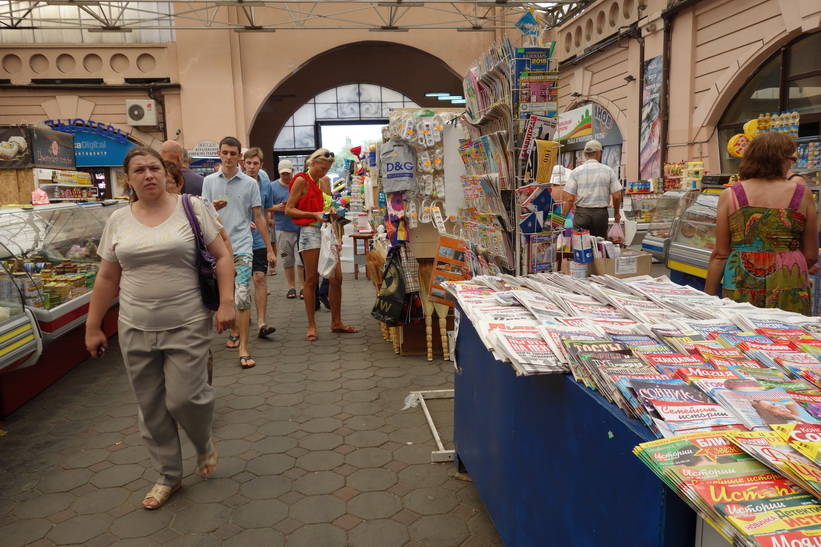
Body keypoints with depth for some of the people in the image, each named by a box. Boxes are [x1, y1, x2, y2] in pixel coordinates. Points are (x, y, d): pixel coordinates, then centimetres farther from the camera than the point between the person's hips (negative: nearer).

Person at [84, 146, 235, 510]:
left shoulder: (191, 208, -4)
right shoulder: (118, 221, 5)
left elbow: (222, 257, -3)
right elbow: (107, 278, 11)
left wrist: (226, 303, -13)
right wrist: (93, 327, 11)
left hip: (187, 327, -3)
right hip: (136, 331, 4)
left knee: (183, 399, -6)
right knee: (151, 408, 11)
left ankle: (205, 444, 28)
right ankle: (168, 476, 30)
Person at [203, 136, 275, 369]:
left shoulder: (250, 183, 3)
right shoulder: (209, 181, 7)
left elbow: (259, 218, 7)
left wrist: (269, 248, 5)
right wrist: (214, 208, -17)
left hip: (242, 247, -2)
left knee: (243, 297, -11)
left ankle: (243, 348, -8)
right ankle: (235, 331, 34)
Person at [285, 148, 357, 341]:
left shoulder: (322, 181, 16)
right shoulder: (302, 180, -5)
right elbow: (289, 209, -9)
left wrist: (331, 213, 5)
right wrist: (314, 214, -18)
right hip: (310, 231, -7)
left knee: (337, 277, 5)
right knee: (311, 280, -1)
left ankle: (336, 322, 17)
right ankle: (311, 326, 8)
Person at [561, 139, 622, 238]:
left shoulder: (576, 172, 0)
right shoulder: (608, 171, 3)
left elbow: (569, 198, -6)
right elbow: (616, 196, 2)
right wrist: (617, 213, 20)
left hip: (582, 213, -1)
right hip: (601, 213, 1)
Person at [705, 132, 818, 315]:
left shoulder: (730, 195, 0)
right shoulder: (802, 195, 2)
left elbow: (720, 255, 0)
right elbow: (811, 256, 9)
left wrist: (708, 297, 7)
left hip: (741, 283, 0)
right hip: (789, 285, 0)